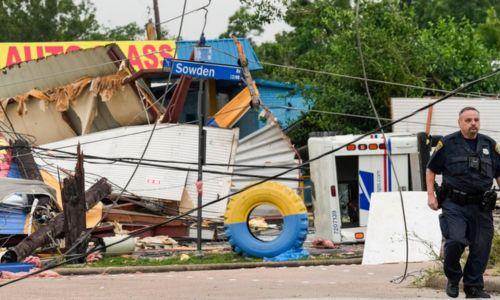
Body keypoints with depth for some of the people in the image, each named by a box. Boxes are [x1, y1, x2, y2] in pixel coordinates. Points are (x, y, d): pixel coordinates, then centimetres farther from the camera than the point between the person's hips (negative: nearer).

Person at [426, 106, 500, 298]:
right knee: (455, 241, -18)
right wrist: (431, 195, 2)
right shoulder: (448, 144, 2)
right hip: (454, 205, -3)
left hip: (481, 206, 3)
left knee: (481, 247, 1)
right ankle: (453, 279, 7)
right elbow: (431, 170, 11)